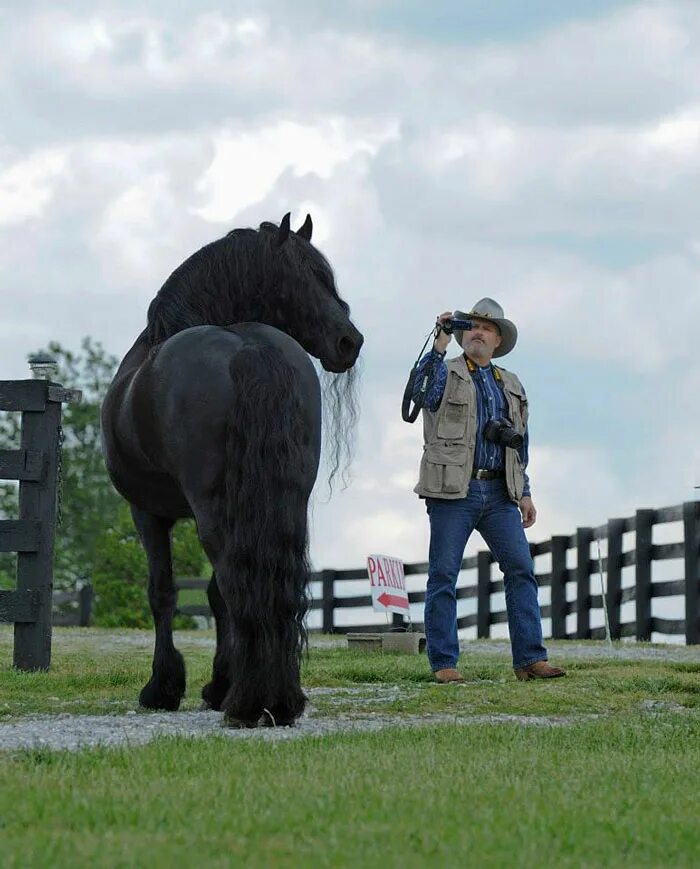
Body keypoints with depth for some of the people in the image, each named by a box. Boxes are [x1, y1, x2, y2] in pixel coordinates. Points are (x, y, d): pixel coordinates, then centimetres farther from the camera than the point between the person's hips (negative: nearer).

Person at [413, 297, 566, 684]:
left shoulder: (511, 386, 22)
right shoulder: (446, 373, 7)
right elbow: (421, 390, -16)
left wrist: (525, 493, 17)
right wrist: (442, 341, -19)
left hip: (498, 492, 4)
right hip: (453, 490, -4)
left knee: (521, 568, -6)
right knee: (443, 576, -5)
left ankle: (530, 658, -6)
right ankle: (443, 663, -2)